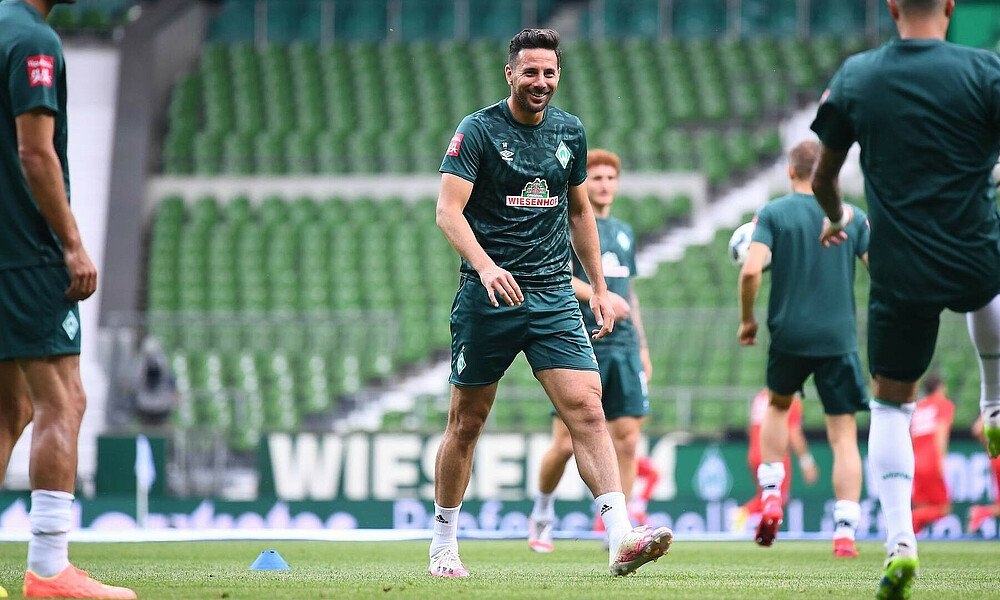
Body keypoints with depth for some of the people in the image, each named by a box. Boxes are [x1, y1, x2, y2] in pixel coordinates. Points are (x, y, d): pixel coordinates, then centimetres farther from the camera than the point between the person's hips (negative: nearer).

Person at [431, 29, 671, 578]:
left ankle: (622, 539, -22)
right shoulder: (478, 130, -4)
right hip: (488, 296, -3)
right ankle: (443, 544, 21)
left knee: (587, 410, -12)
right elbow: (448, 210, -13)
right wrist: (485, 266, -29)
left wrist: (599, 287, 18)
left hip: (554, 295, 3)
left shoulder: (570, 132, 11)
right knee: (466, 422, 5)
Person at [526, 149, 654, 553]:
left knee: (626, 441, -3)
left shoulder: (623, 233, 20)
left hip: (623, 349, 6)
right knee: (566, 443, -5)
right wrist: (600, 296, -29)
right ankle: (542, 512, 20)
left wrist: (642, 346, 22)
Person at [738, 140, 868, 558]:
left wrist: (747, 320, 1)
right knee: (844, 435, 2)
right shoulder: (852, 217, 4)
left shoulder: (772, 214, -1)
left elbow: (751, 271, -13)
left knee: (778, 405, 28)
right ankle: (845, 533, -9)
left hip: (789, 335, 0)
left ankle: (771, 496, 14)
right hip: (840, 337, 0)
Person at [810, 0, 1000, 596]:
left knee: (891, 404, 14)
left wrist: (837, 218, 31)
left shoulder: (854, 76, -2)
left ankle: (900, 541, -2)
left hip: (900, 276, 0)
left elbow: (823, 177, 10)